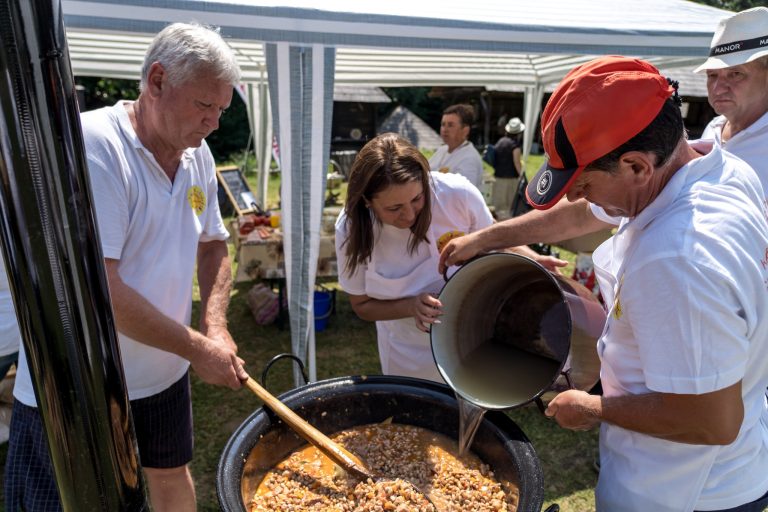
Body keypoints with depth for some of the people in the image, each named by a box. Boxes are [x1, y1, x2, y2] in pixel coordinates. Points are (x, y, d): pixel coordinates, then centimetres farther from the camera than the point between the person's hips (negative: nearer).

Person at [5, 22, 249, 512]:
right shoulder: (93, 146, -24)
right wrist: (197, 348, -21)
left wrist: (216, 326, -6)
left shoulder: (197, 153, -1)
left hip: (164, 370, 6)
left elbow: (213, 246, 9)